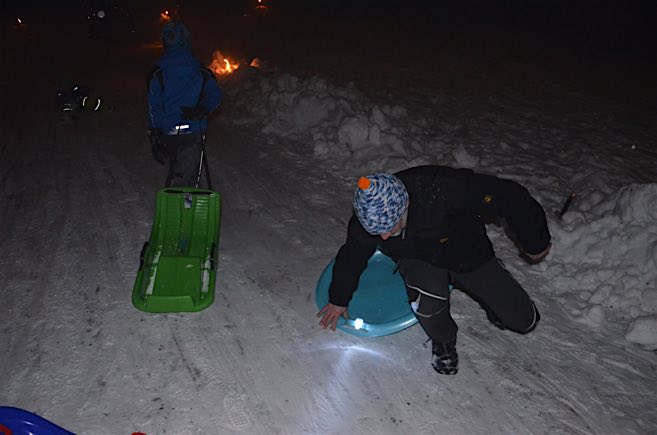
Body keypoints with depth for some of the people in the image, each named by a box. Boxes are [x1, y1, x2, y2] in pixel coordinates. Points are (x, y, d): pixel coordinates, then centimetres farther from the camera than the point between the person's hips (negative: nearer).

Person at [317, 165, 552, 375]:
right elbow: (351, 257, -4)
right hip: (418, 261, 1)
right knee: (427, 299, -33)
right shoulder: (366, 220, -25)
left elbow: (509, 196, -29)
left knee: (525, 321, -1)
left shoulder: (442, 189, -41)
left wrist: (536, 242, -13)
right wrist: (338, 299, 11)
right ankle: (443, 341, 1)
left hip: (468, 253, -1)